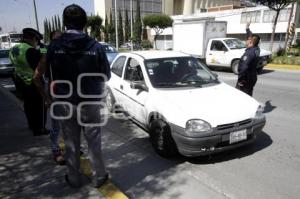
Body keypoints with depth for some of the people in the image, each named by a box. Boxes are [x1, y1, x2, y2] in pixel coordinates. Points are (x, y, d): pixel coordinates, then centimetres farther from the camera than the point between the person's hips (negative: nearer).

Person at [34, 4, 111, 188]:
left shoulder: (54, 46, -8)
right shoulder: (95, 46, -12)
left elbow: (49, 75, -2)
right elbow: (106, 75, -3)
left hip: (65, 103, 2)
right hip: (90, 102, -1)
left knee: (71, 143, 16)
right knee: (94, 142, 13)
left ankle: (74, 179, 31)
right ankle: (99, 176, 27)